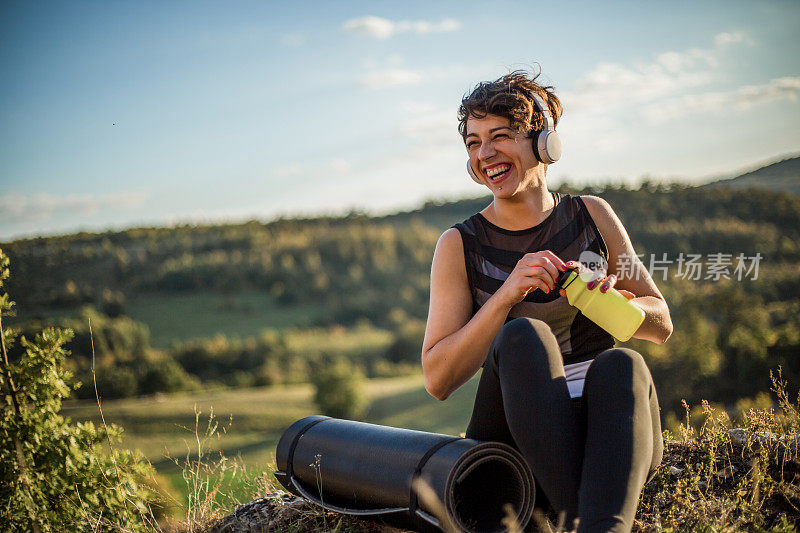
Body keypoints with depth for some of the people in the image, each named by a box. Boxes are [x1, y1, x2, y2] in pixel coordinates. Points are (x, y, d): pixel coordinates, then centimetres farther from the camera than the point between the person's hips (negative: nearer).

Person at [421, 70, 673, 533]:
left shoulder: (593, 216, 10)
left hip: (607, 429, 2)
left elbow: (661, 325, 15)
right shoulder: (460, 246, 4)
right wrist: (506, 294, -17)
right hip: (516, 434, -1)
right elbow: (439, 381, -5)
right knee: (523, 335, -29)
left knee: (622, 365, -31)